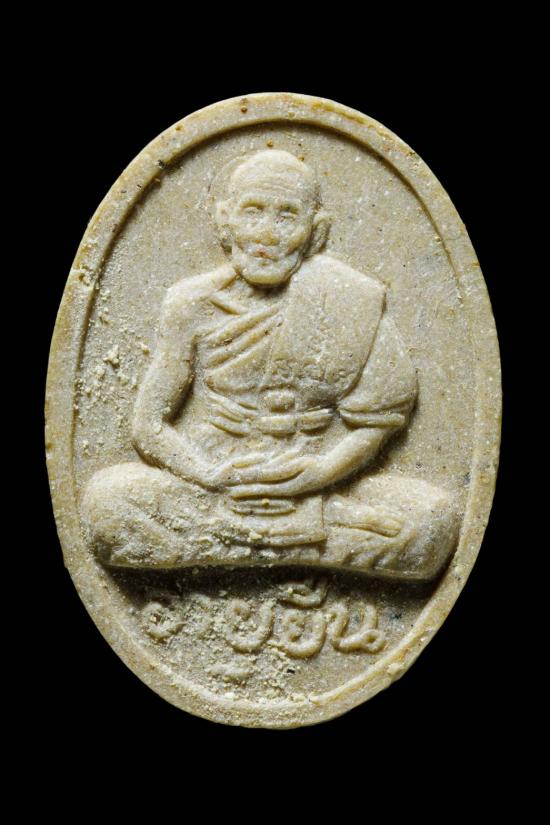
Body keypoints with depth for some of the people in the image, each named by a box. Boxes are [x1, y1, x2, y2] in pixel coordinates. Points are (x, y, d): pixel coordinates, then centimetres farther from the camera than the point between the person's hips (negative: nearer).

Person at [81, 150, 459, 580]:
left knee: (433, 517, -23)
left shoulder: (345, 301, -3)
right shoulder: (196, 305, -1)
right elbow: (150, 425, -1)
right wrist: (215, 477, -16)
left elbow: (374, 423, -2)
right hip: (207, 490, 0)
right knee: (105, 500, -26)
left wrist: (319, 472, -18)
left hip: (320, 492, 0)